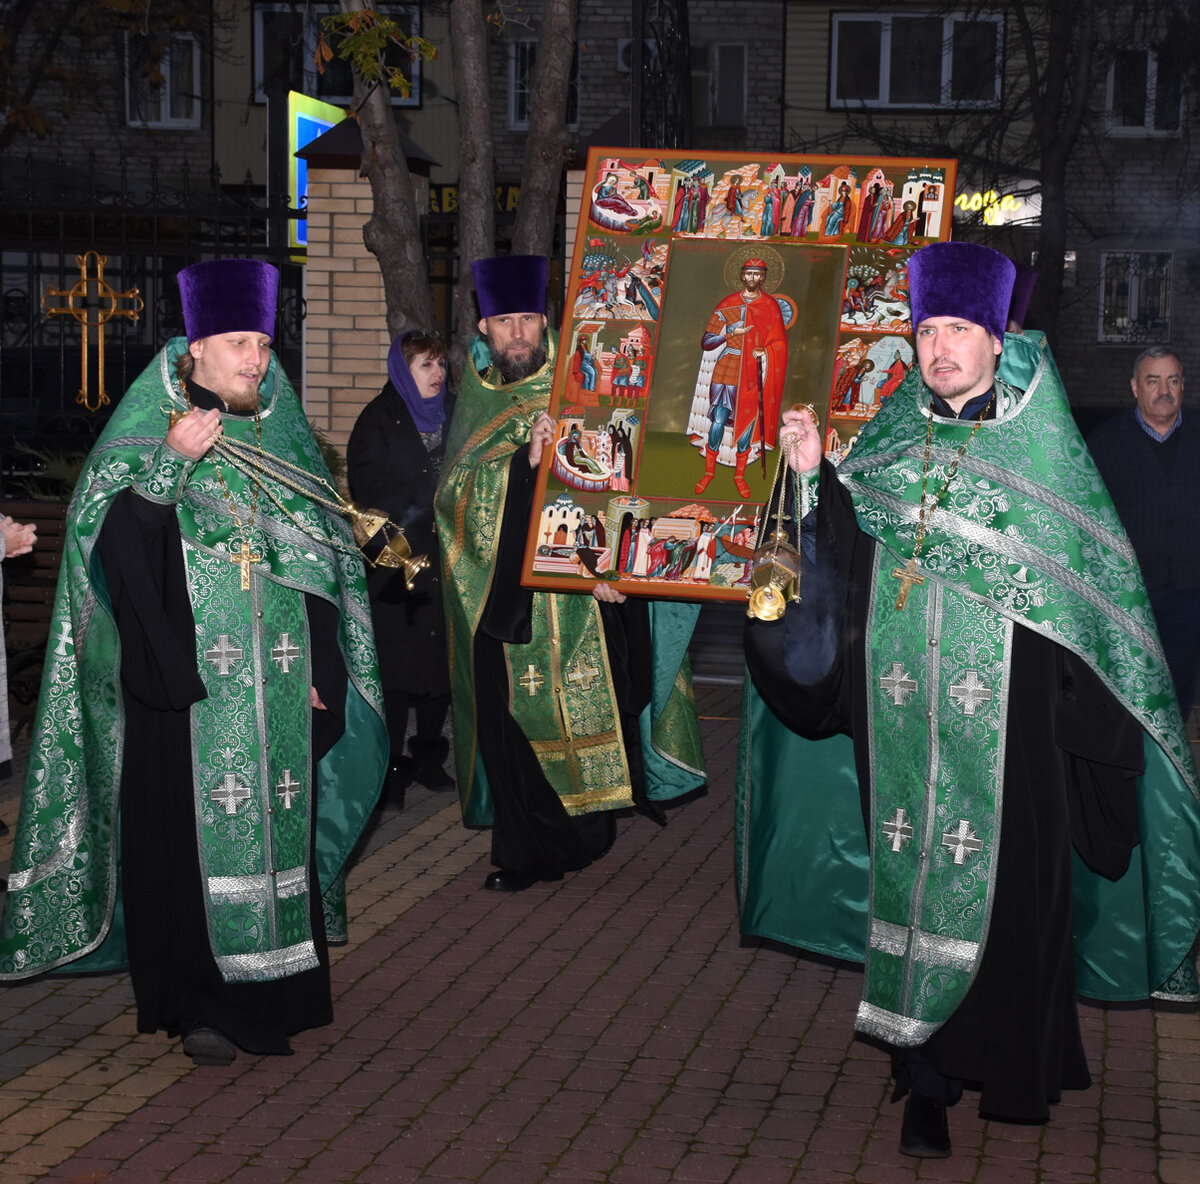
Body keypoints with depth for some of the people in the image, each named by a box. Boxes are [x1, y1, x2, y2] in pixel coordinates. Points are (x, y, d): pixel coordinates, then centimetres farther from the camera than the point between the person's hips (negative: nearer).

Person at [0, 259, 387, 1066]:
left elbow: (325, 563, 13)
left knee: (276, 830, 6)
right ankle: (198, 1004, 9)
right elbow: (117, 550, -14)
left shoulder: (284, 446, 13)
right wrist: (169, 464, -23)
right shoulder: (149, 439, 0)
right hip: (188, 692, -4)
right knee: (191, 838, -2)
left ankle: (266, 997, 15)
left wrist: (321, 669, 5)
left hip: (280, 690, 4)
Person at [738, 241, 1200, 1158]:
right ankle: (926, 1079, 8)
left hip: (1005, 710, -2)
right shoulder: (890, 442, 10)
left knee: (1003, 878, -1)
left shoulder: (1042, 444, 3)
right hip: (905, 709, 2)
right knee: (915, 875, 2)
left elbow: (1093, 577, 3)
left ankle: (1009, 1063, 16)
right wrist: (813, 476, -5)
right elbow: (837, 564, 8)